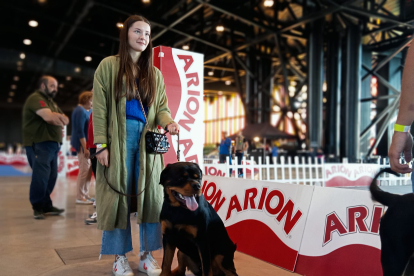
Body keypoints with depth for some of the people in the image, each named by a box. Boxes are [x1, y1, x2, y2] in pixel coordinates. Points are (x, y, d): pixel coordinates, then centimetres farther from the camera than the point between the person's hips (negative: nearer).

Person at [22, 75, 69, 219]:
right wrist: (59, 118, -3)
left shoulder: (50, 102, 24)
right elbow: (49, 117, -23)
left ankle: (47, 206, 14)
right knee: (41, 176, -11)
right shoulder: (36, 98, -6)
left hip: (52, 144, 9)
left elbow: (65, 120, 13)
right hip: (39, 144, -9)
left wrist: (57, 117, -8)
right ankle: (38, 208, 0)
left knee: (51, 177, 7)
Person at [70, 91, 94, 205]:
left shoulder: (87, 110, 17)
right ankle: (80, 197, -3)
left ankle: (85, 195, 19)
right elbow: (80, 131, -20)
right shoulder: (80, 111, -13)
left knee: (88, 169, 12)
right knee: (84, 170, -9)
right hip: (82, 144, -10)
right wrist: (85, 148, -23)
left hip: (86, 143, 10)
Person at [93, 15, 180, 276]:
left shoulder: (155, 73, 16)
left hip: (147, 140, 4)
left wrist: (168, 122, -13)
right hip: (118, 138, -3)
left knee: (151, 194, 1)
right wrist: (101, 144, -9)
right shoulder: (108, 65, 4)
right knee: (118, 194, -1)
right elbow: (99, 107, -1)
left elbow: (161, 106, 10)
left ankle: (147, 254, 14)